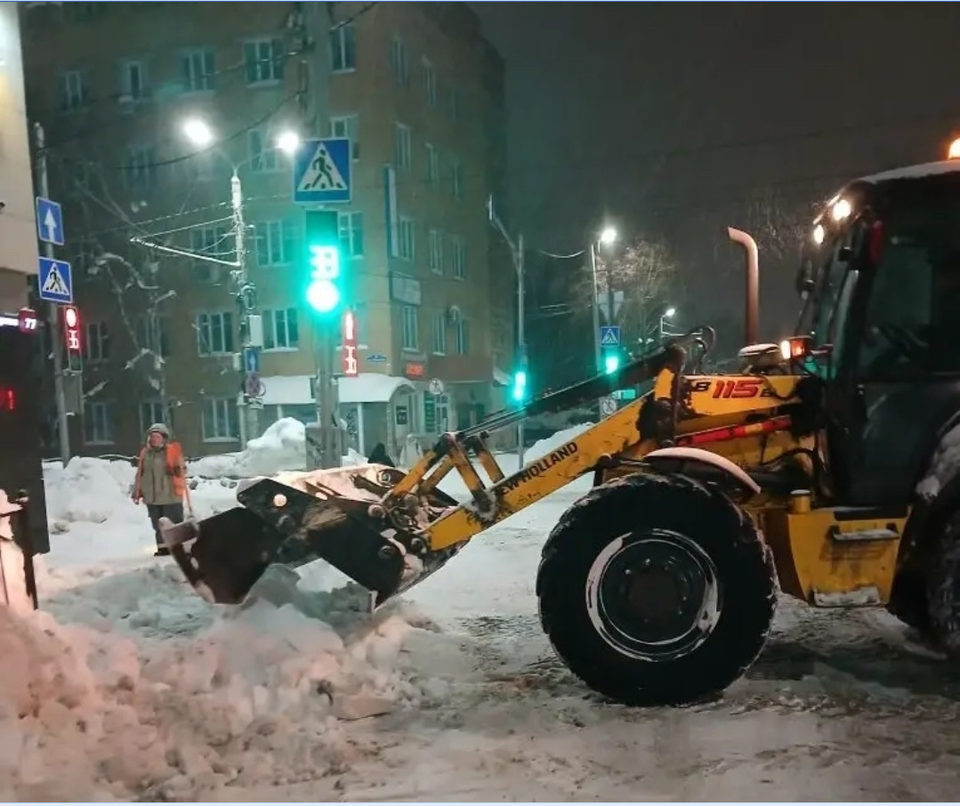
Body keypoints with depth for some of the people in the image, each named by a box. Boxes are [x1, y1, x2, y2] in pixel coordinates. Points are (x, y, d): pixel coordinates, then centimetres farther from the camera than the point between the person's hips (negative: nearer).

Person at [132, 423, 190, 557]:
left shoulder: (173, 451, -4)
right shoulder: (145, 453, 9)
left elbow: (182, 469, -2)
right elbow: (140, 474, 12)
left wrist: (177, 471, -26)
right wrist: (137, 492, 11)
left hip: (170, 495, -5)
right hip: (151, 496, 5)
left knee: (174, 523, -3)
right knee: (158, 524, 10)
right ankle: (163, 547, 18)